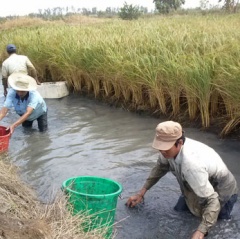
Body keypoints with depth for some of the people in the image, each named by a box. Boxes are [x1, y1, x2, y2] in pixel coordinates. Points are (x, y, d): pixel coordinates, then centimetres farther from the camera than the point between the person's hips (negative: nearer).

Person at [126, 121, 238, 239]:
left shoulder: (191, 164, -44)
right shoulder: (170, 147, -21)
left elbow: (212, 201, -39)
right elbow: (160, 167, 2)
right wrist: (141, 193, 1)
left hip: (220, 192, -7)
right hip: (197, 185, 7)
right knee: (179, 210, 14)